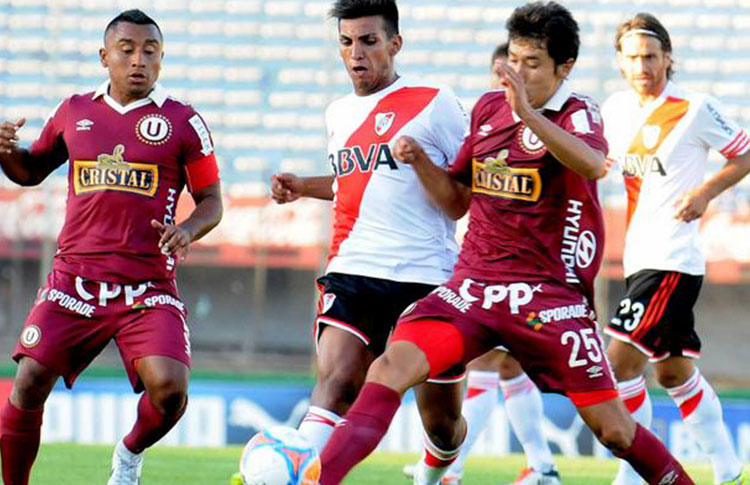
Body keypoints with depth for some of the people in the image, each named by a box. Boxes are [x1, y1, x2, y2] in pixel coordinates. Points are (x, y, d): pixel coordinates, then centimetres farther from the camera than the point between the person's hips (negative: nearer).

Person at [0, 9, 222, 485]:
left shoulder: (183, 122, 3)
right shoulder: (74, 112, 12)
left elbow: (211, 201, 7)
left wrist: (188, 230, -14)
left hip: (149, 288, -2)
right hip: (74, 279, 2)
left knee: (168, 387, -20)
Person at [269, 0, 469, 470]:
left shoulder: (433, 103, -2)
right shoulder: (339, 113, 15)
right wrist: (301, 187, 19)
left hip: (427, 275, -3)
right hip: (354, 270, 3)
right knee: (335, 383, -21)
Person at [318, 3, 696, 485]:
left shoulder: (577, 114, -6)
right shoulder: (488, 108, 11)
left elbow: (593, 164, -31)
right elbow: (456, 198, 22)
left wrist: (528, 114, -41)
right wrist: (421, 162, 3)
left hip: (547, 294, -4)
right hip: (472, 285, 4)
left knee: (612, 429, -3)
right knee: (391, 367, -19)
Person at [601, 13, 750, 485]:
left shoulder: (696, 109, -9)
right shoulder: (616, 108, 9)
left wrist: (705, 191, -13)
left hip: (673, 257, -8)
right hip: (639, 256, 8)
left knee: (623, 358, -17)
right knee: (674, 371, 15)